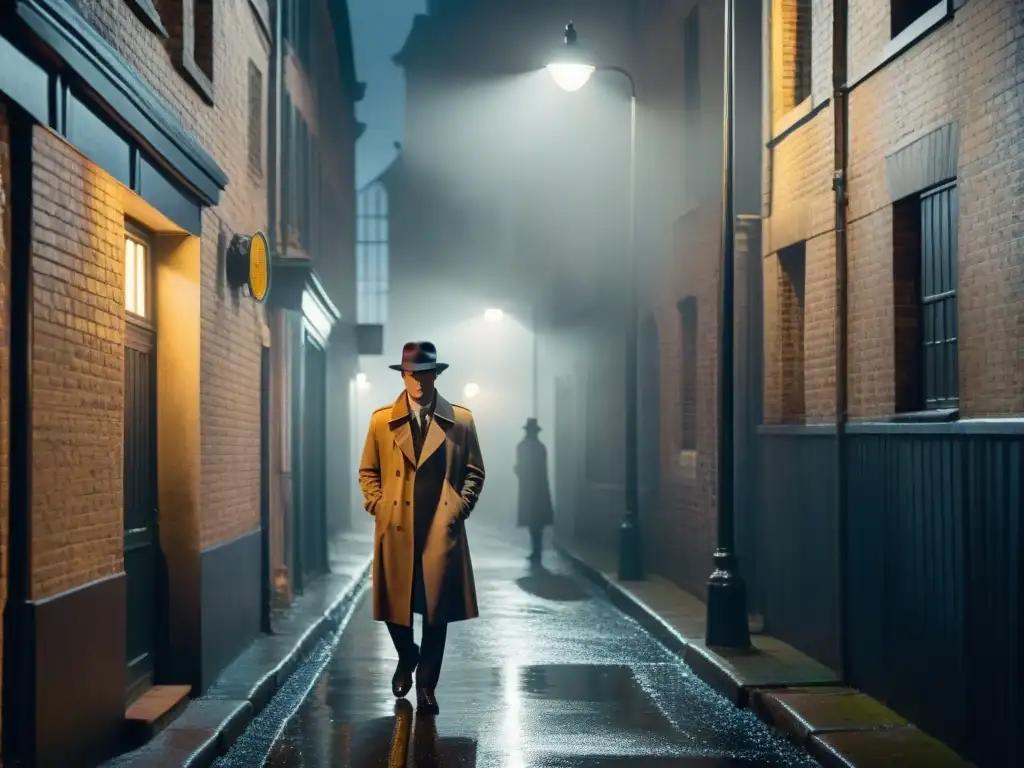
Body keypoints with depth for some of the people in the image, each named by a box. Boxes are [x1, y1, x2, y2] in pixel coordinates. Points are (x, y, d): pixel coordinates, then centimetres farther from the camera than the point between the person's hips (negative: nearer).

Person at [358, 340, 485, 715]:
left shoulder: (460, 420, 4)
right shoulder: (381, 420, 7)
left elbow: (474, 472, 9)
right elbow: (368, 471, 13)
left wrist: (459, 509, -2)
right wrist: (378, 506, 0)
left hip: (442, 529, -1)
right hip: (395, 529, 1)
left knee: (437, 609, 1)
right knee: (394, 605, 5)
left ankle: (426, 684, 15)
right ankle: (407, 657, 35)